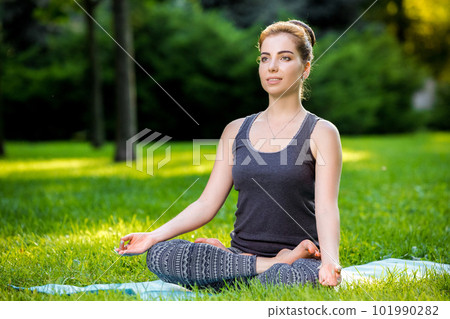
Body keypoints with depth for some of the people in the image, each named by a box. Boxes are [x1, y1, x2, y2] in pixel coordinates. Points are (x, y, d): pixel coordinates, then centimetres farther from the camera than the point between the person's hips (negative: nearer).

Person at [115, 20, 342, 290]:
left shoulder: (321, 133, 0)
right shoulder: (237, 131, 13)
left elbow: (326, 207, -12)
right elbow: (208, 204, 9)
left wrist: (330, 261, -31)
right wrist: (153, 236, -4)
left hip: (299, 262, -5)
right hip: (242, 254, 5)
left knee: (290, 278, -42)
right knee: (159, 255, -20)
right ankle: (270, 266, -14)